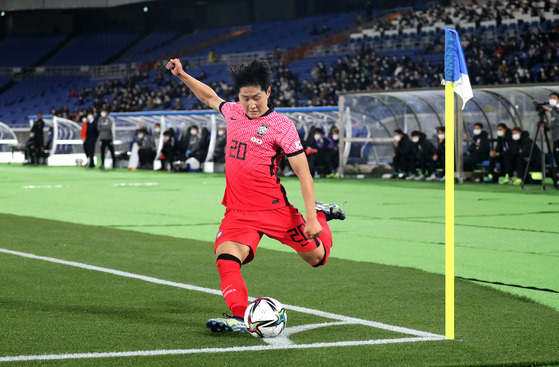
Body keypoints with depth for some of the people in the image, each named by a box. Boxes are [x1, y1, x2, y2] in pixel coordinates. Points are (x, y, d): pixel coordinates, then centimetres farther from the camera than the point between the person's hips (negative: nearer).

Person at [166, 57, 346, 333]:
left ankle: (320, 215, 39)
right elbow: (210, 97, 31)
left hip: (273, 209, -3)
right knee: (225, 258, -25)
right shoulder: (234, 113, 7)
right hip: (237, 212, 4)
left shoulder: (281, 125, -9)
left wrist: (310, 218, -16)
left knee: (317, 257, 9)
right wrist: (182, 75, 25)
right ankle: (240, 317, -32)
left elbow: (303, 172, -10)